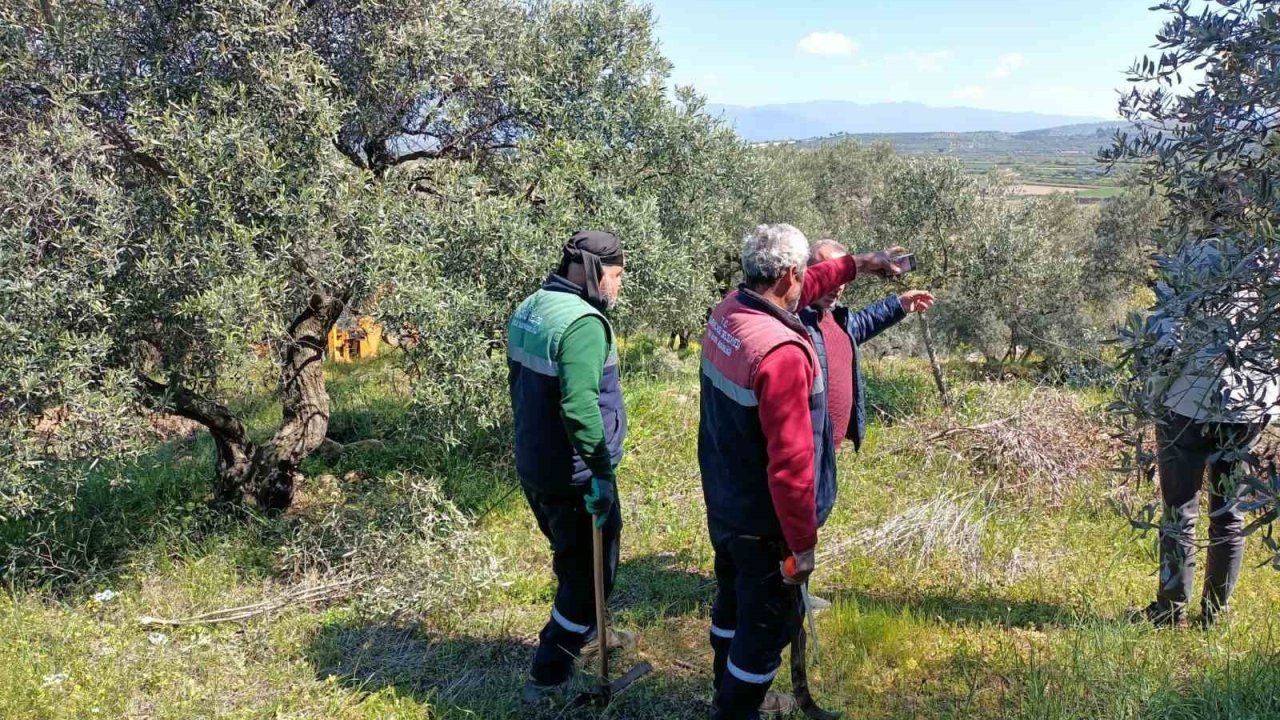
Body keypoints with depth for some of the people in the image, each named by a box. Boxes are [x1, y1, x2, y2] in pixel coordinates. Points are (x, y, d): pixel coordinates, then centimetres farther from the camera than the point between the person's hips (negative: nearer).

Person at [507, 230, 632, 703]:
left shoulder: (529, 309, 7)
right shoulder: (583, 322, -23)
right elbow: (579, 406, -33)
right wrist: (602, 470, -25)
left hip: (533, 465, 9)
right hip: (572, 475, -9)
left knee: (573, 560, 27)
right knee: (591, 571, 6)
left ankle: (585, 632, 47)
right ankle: (549, 675, 14)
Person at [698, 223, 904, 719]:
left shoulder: (729, 310, -5)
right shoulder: (781, 352, -32)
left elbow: (795, 292, 18)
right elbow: (790, 462, -31)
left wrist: (857, 263, 23)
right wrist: (803, 543, -20)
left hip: (722, 504, 9)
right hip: (762, 522, -9)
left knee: (734, 601, 27)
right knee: (767, 624, 11)